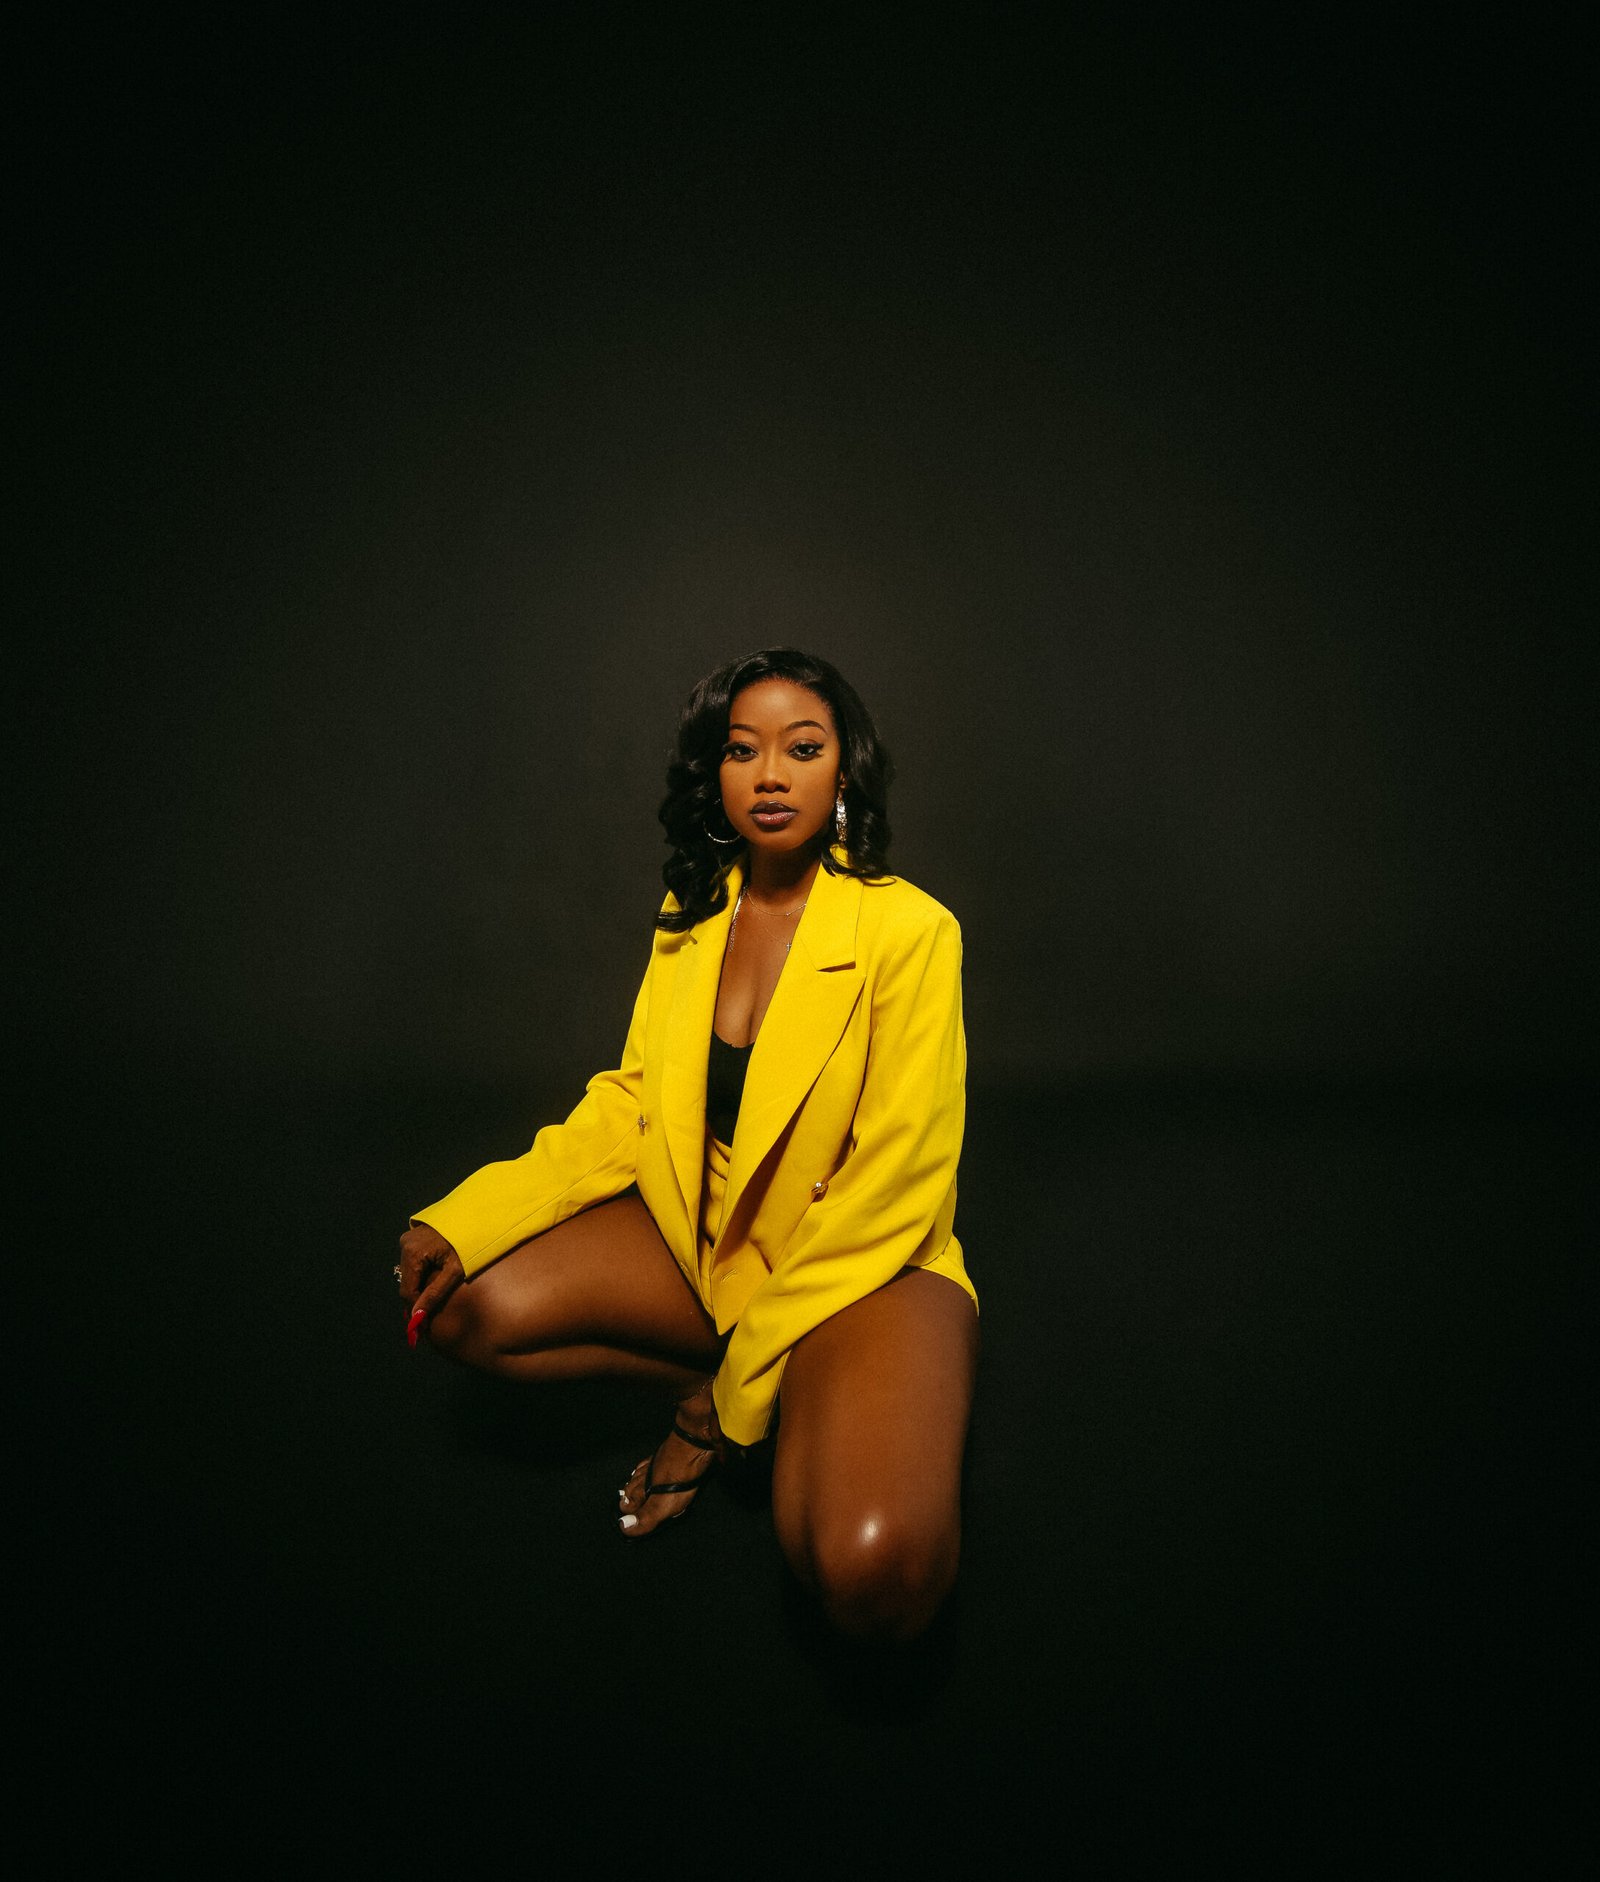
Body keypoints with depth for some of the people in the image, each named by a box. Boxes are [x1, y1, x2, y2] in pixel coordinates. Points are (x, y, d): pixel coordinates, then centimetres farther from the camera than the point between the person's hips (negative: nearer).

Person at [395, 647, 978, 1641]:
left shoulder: (909, 930, -16)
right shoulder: (692, 919, 3)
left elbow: (895, 1184, -17)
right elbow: (631, 1105, 5)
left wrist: (746, 1382, -17)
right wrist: (468, 1218, -9)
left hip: (860, 1265, -5)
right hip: (698, 1238, 6)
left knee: (875, 1573, -30)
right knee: (470, 1305, -14)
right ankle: (706, 1387, 5)